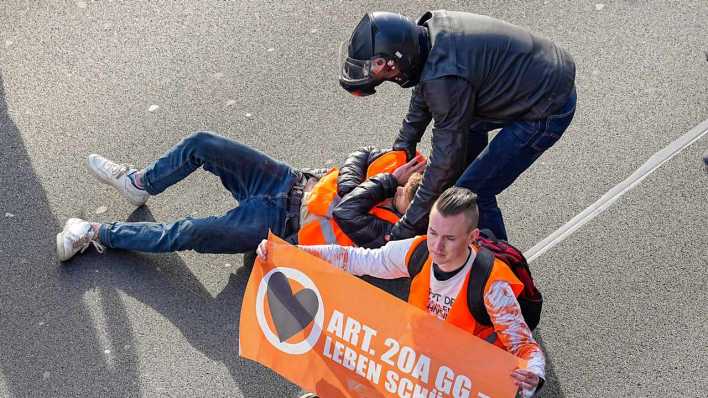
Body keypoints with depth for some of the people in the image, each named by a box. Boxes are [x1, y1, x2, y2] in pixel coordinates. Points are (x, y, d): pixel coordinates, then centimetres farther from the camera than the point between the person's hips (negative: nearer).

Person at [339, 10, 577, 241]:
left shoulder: (445, 79, -31)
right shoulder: (430, 27, -3)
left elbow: (446, 156, -24)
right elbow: (424, 93, 16)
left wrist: (409, 227, -17)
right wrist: (403, 145, 19)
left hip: (549, 110, -10)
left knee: (472, 192, -8)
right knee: (463, 120, 28)